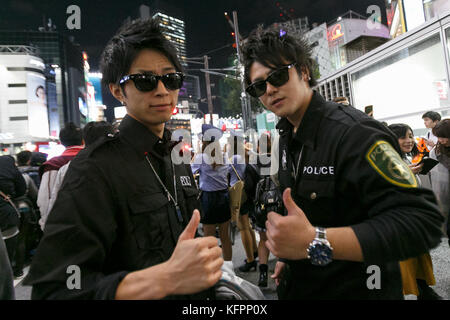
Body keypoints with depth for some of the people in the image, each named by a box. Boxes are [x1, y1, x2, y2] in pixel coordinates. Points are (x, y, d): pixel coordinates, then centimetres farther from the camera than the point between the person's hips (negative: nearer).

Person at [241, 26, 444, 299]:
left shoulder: (354, 132, -26)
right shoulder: (287, 138, 2)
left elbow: (422, 221, -31)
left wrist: (316, 242, -38)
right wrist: (288, 255, 14)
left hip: (357, 289, -7)